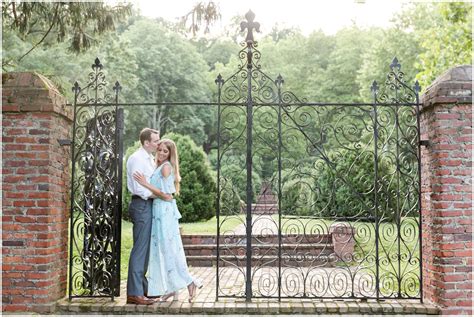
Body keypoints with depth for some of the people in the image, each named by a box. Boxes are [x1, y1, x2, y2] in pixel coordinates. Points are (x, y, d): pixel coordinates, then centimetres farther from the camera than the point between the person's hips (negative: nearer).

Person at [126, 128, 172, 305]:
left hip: (149, 205, 10)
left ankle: (142, 287, 25)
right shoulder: (137, 159, -12)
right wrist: (161, 195, -20)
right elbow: (139, 188, -19)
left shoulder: (150, 159, 17)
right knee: (140, 249, -8)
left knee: (145, 248, 15)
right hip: (141, 205, -10)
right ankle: (134, 293, -5)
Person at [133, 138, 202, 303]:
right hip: (158, 211, 9)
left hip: (165, 212, -9)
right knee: (160, 250, 9)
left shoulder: (166, 166, -10)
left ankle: (189, 282, 2)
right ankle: (170, 288, 13)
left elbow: (164, 193, -16)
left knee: (169, 248, -6)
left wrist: (145, 184, -20)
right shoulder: (159, 167, 17)